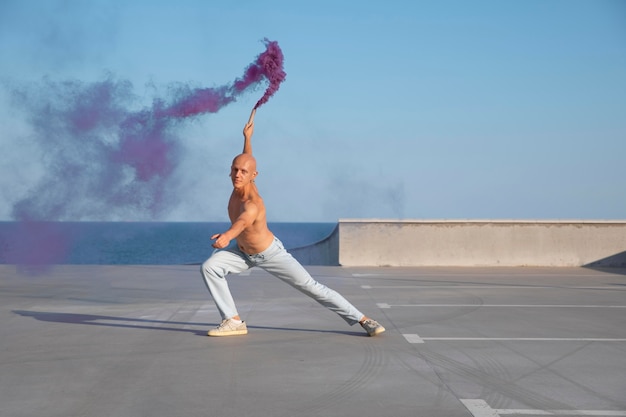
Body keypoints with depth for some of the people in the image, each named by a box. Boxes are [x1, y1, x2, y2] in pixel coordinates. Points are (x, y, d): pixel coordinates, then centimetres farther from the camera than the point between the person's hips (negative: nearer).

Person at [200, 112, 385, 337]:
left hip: (271, 253, -7)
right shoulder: (240, 185, -16)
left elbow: (241, 222, -64)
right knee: (209, 267, -13)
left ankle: (363, 320, 3)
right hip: (243, 252, 8)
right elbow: (247, 159, 7)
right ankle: (233, 321, -8)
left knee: (311, 286, -7)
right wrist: (247, 136, 25)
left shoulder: (252, 206, -38)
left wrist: (227, 236, -86)